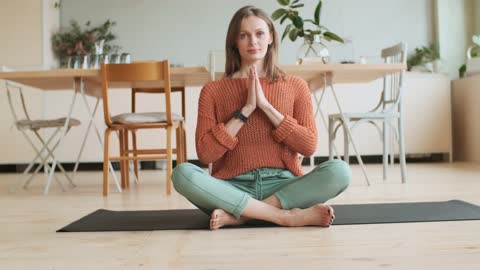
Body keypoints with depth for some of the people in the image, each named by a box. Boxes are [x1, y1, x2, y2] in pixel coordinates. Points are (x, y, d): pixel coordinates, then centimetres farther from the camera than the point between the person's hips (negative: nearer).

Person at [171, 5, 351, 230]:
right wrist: (245, 110, -11)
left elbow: (308, 146, -2)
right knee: (182, 173, -29)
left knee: (339, 171, -25)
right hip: (234, 187, 0)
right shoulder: (213, 91, 4)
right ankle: (287, 216, -26)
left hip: (282, 184, 1)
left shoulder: (296, 86, 7)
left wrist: (266, 106, -9)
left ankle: (238, 214, -21)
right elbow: (205, 154, -5)